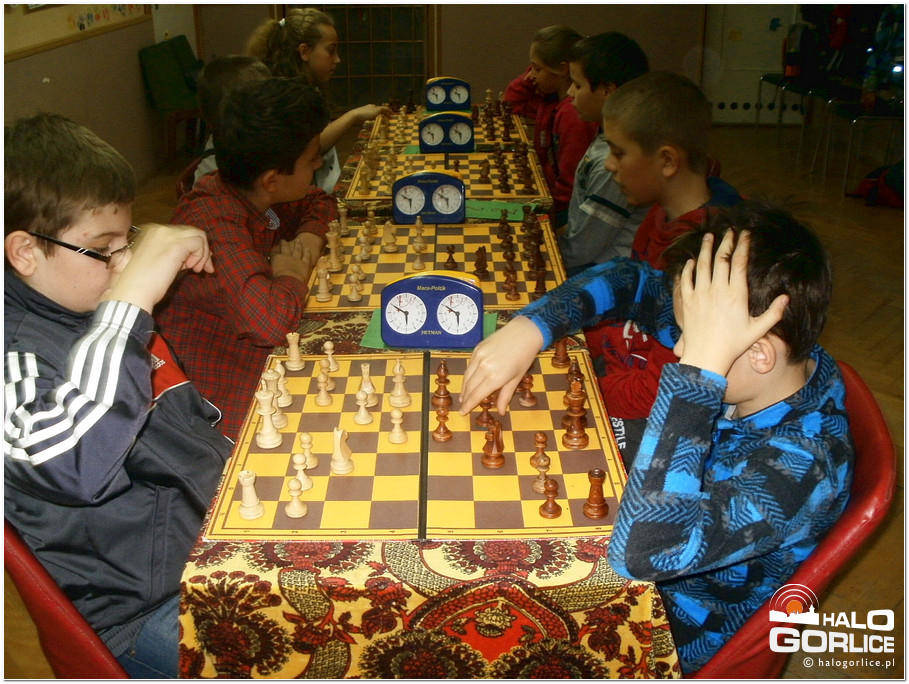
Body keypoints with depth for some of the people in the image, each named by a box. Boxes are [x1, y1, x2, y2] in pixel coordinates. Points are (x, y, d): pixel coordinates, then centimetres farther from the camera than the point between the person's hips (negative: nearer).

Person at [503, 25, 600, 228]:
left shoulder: (573, 113, -24)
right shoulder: (551, 99, 7)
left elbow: (570, 181, -23)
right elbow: (511, 102, 25)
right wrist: (530, 76, 11)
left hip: (561, 209, -9)